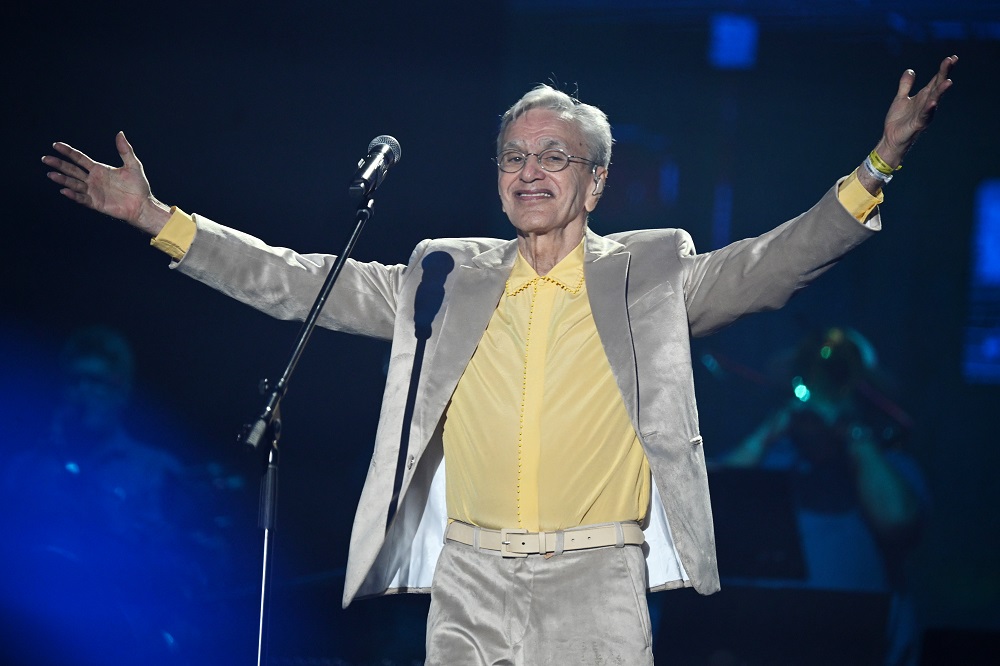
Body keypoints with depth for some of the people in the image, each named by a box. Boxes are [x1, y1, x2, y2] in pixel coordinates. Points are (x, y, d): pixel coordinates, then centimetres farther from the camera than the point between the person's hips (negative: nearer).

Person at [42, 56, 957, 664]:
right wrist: (157, 218, 7)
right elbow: (303, 285, 11)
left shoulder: (649, 274, 6)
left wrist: (874, 170, -18)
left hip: (597, 582, -2)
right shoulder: (448, 280, 11)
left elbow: (770, 265, -5)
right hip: (469, 580, 2)